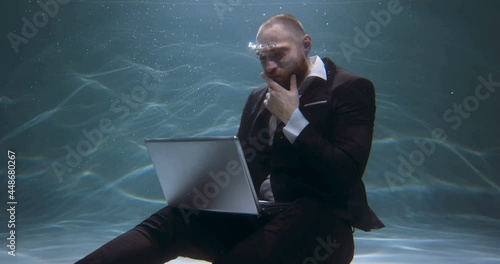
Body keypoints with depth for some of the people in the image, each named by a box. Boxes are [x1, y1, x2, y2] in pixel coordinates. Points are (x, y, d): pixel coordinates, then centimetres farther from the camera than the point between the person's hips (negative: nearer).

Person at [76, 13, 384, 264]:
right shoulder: (258, 97, 19)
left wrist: (292, 118, -12)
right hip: (255, 213, 5)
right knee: (169, 221, -21)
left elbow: (346, 175, -11)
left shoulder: (351, 89, -1)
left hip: (316, 221, -5)